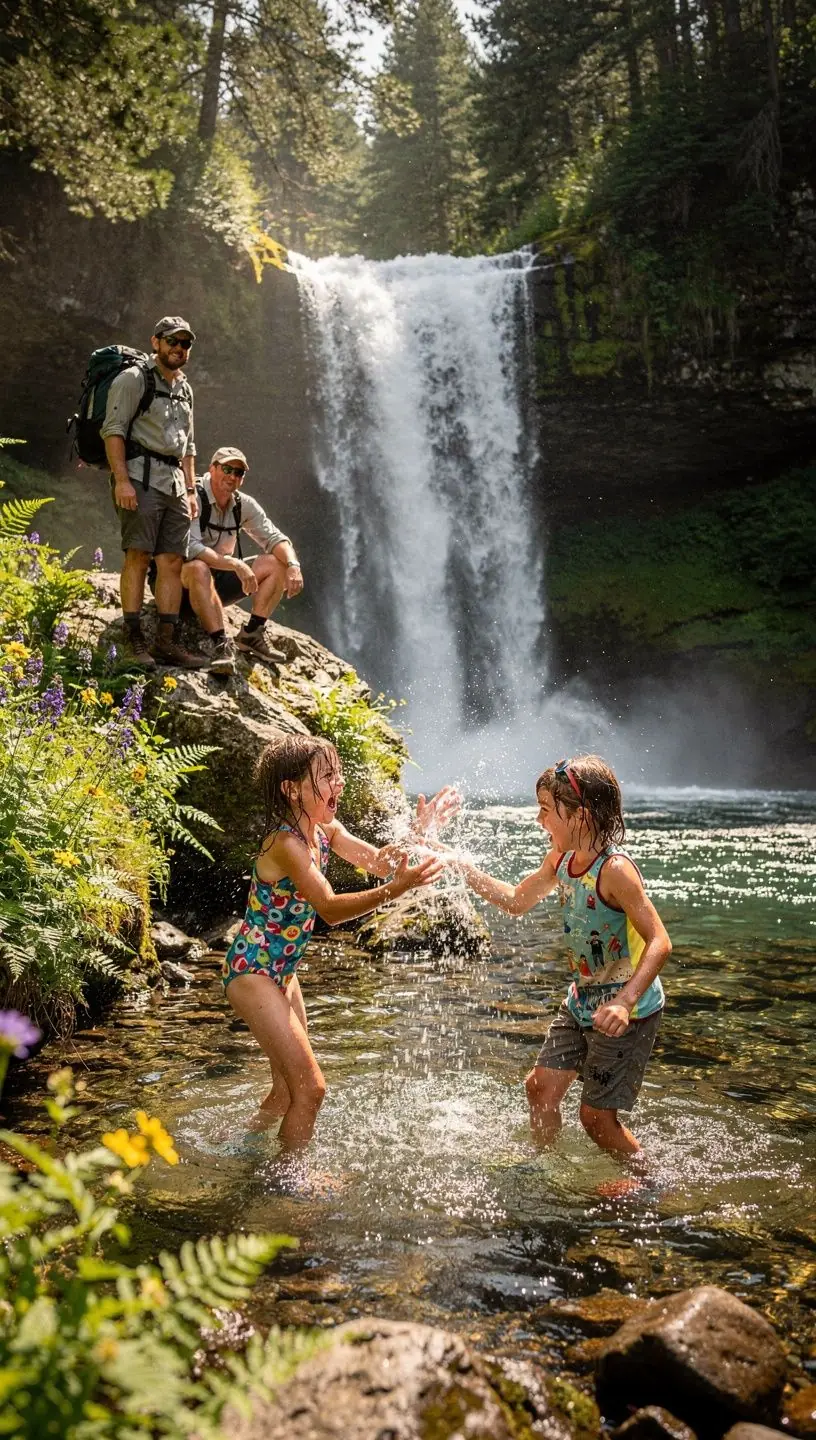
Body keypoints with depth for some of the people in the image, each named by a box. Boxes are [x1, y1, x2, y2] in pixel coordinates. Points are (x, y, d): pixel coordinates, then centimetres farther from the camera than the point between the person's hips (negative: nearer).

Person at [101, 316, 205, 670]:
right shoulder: (134, 379, 0)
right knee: (138, 557, -12)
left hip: (175, 482, 7)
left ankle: (167, 641, 1)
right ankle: (133, 641, -12)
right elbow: (113, 429, -10)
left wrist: (191, 489, 20)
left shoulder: (184, 389, 23)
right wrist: (121, 479, -20)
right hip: (140, 475, -7)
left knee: (172, 561, 1)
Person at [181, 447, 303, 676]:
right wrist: (235, 564, -40)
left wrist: (294, 566, -23)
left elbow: (275, 538, -1)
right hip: (183, 581, -7)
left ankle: (252, 634, -6)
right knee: (198, 568, -40)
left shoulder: (244, 505, 2)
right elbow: (191, 548, -32)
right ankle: (221, 644, -37)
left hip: (219, 581, 7)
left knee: (277, 564, -6)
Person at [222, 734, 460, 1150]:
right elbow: (330, 910, -36)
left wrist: (417, 833, -18)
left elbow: (376, 861, -2)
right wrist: (396, 888, -47)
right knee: (310, 1087, -8)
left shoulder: (325, 830, 2)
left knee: (288, 1087, 20)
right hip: (251, 971, -9)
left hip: (280, 971, 9)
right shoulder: (286, 843, -26)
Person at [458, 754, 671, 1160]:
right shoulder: (560, 860, -1)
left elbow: (659, 942, -31)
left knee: (596, 1116, 2)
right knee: (540, 1086, 13)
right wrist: (460, 867, 7)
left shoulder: (615, 869, -27)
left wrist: (624, 1003, -42)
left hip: (627, 1012, -8)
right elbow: (517, 900, 14)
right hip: (581, 1001, 8)